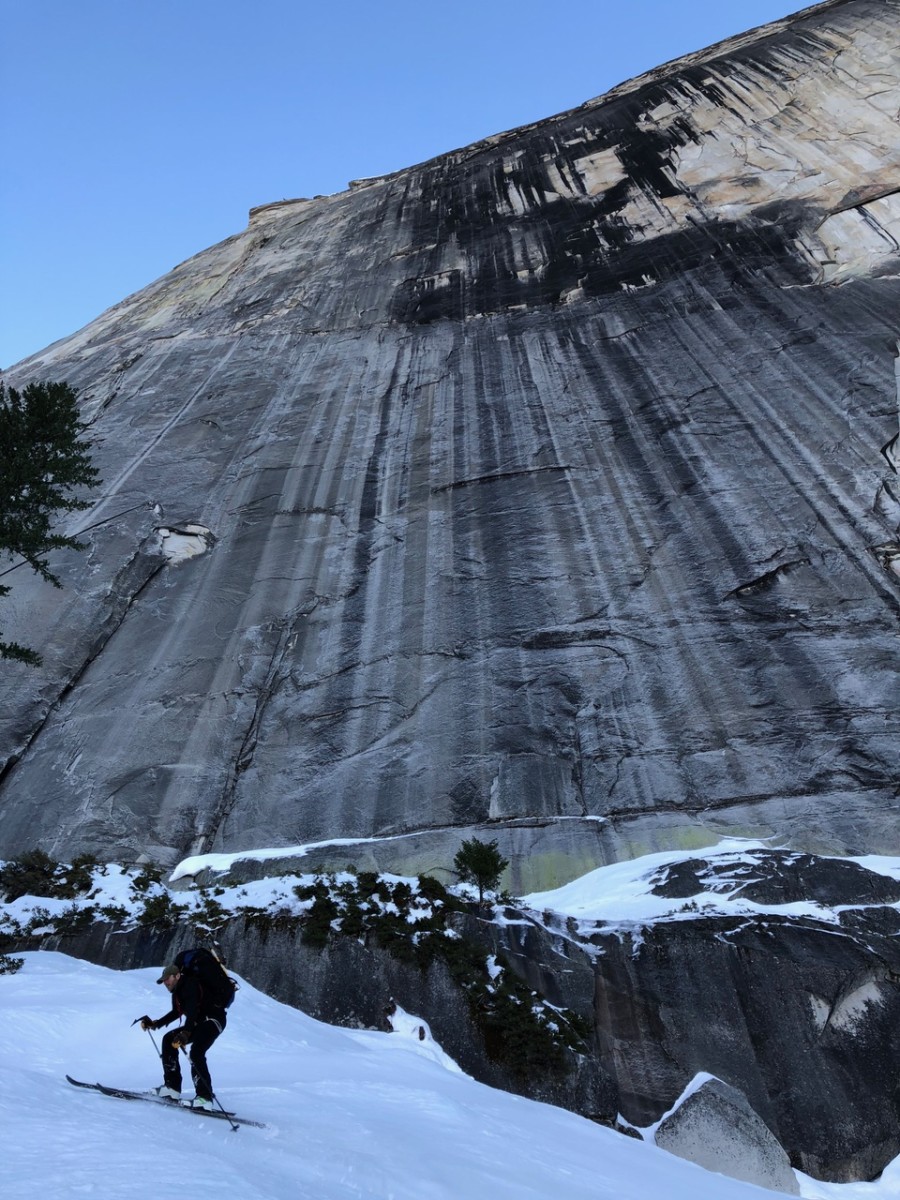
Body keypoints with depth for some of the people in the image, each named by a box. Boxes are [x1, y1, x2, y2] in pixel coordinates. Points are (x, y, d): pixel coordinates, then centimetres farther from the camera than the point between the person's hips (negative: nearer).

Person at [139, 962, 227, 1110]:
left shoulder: (190, 985, -20)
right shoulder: (178, 990, 9)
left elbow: (192, 1010, -35)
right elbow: (176, 1012, 26)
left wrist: (185, 1033, -48)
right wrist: (155, 1024, 20)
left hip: (213, 1019, -11)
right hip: (199, 1023, 11)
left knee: (196, 1052, -29)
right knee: (168, 1040, 7)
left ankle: (205, 1098, -27)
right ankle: (172, 1087, 9)